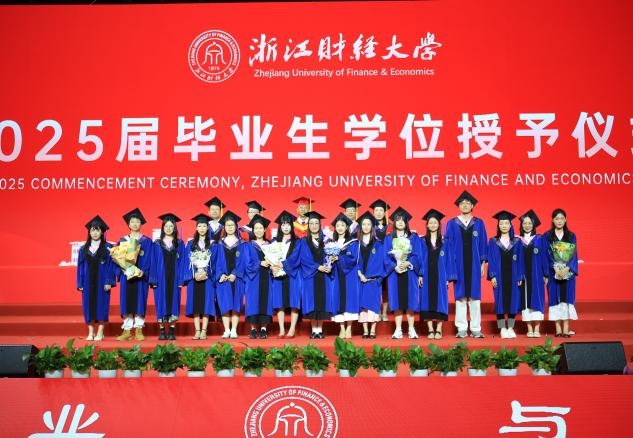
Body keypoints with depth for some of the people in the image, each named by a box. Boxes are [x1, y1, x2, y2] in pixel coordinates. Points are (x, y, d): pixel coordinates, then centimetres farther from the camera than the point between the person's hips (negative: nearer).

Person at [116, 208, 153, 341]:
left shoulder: (147, 241, 6)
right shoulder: (122, 241, 12)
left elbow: (148, 260, -1)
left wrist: (142, 271, -18)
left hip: (141, 276, -2)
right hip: (126, 275, 2)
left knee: (139, 302, -3)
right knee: (126, 302, 0)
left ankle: (139, 331, 0)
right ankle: (127, 331, 2)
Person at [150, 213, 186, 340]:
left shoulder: (179, 244, 7)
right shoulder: (157, 244, 6)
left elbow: (182, 262, 4)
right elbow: (153, 263, 4)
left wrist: (181, 279, -5)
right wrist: (153, 280, -5)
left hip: (174, 279, 0)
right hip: (161, 278, 0)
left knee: (174, 303, 0)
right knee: (161, 304, 0)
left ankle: (172, 331, 4)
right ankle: (162, 331, 4)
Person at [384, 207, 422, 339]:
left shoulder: (413, 237, 8)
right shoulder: (389, 239, 9)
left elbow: (417, 255, 0)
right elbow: (386, 257, 1)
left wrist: (407, 263, -18)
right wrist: (395, 266, -16)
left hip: (409, 273, 0)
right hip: (394, 273, 0)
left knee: (410, 301, -1)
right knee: (397, 302, -1)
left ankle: (411, 329, 2)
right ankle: (398, 330, 2)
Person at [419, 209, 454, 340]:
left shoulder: (444, 242, 7)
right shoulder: (422, 242, 6)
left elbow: (448, 260, 6)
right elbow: (420, 259, 4)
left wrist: (448, 278, -1)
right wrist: (420, 275, -7)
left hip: (440, 277, 0)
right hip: (426, 276, 0)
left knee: (440, 303, -1)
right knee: (427, 303, -1)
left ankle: (438, 330, 3)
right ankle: (430, 330, 3)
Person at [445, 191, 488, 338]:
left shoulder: (479, 223, 8)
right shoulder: (452, 224, 5)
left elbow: (483, 244, 7)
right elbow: (448, 245, 3)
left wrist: (483, 263, 0)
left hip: (474, 265, 1)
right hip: (458, 264, -1)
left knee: (475, 296, 1)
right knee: (460, 296, 0)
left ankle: (475, 328, 5)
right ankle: (462, 328, 5)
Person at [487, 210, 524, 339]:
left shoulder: (517, 242, 7)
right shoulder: (493, 242, 4)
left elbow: (520, 260, 5)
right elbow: (491, 260, 0)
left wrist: (520, 277, -3)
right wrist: (492, 276, -10)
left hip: (513, 276, 1)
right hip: (499, 276, -1)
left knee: (512, 301, 1)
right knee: (500, 301, -1)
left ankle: (510, 328, 9)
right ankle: (503, 328, 5)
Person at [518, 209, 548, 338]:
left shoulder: (539, 239, 4)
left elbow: (544, 258, 2)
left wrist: (545, 274, -4)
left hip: (536, 275, -1)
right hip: (522, 276, 1)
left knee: (536, 299, -2)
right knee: (525, 300, 1)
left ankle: (537, 329, 0)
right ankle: (529, 329, 6)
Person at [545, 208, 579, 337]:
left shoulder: (571, 236, 7)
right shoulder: (547, 236, 3)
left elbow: (574, 255, 1)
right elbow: (547, 255, -3)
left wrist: (566, 269, -15)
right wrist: (556, 269, -16)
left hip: (568, 272, 1)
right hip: (553, 273, -1)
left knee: (567, 297, -2)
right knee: (555, 298, -2)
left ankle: (566, 329, -2)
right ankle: (558, 329, 0)